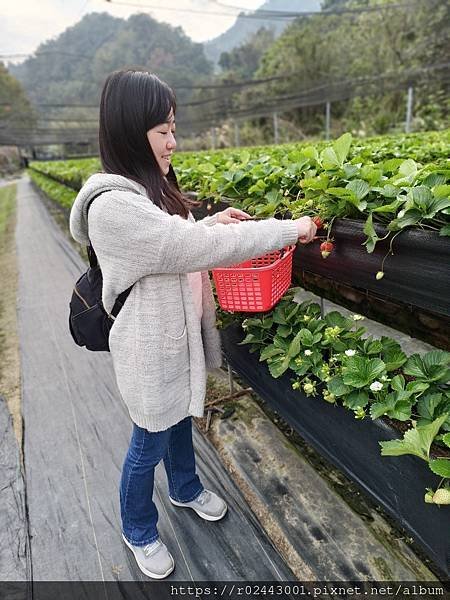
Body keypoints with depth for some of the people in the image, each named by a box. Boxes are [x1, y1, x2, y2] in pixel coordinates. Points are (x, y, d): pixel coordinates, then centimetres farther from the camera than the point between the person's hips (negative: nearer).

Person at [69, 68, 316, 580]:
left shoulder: (144, 188, 4)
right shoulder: (114, 206, -28)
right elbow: (202, 249, -32)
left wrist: (210, 223, 3)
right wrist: (289, 228, -22)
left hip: (177, 336, 9)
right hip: (152, 350, -9)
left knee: (180, 418, 27)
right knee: (150, 442, 14)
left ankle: (186, 489, 56)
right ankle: (138, 531, 44)